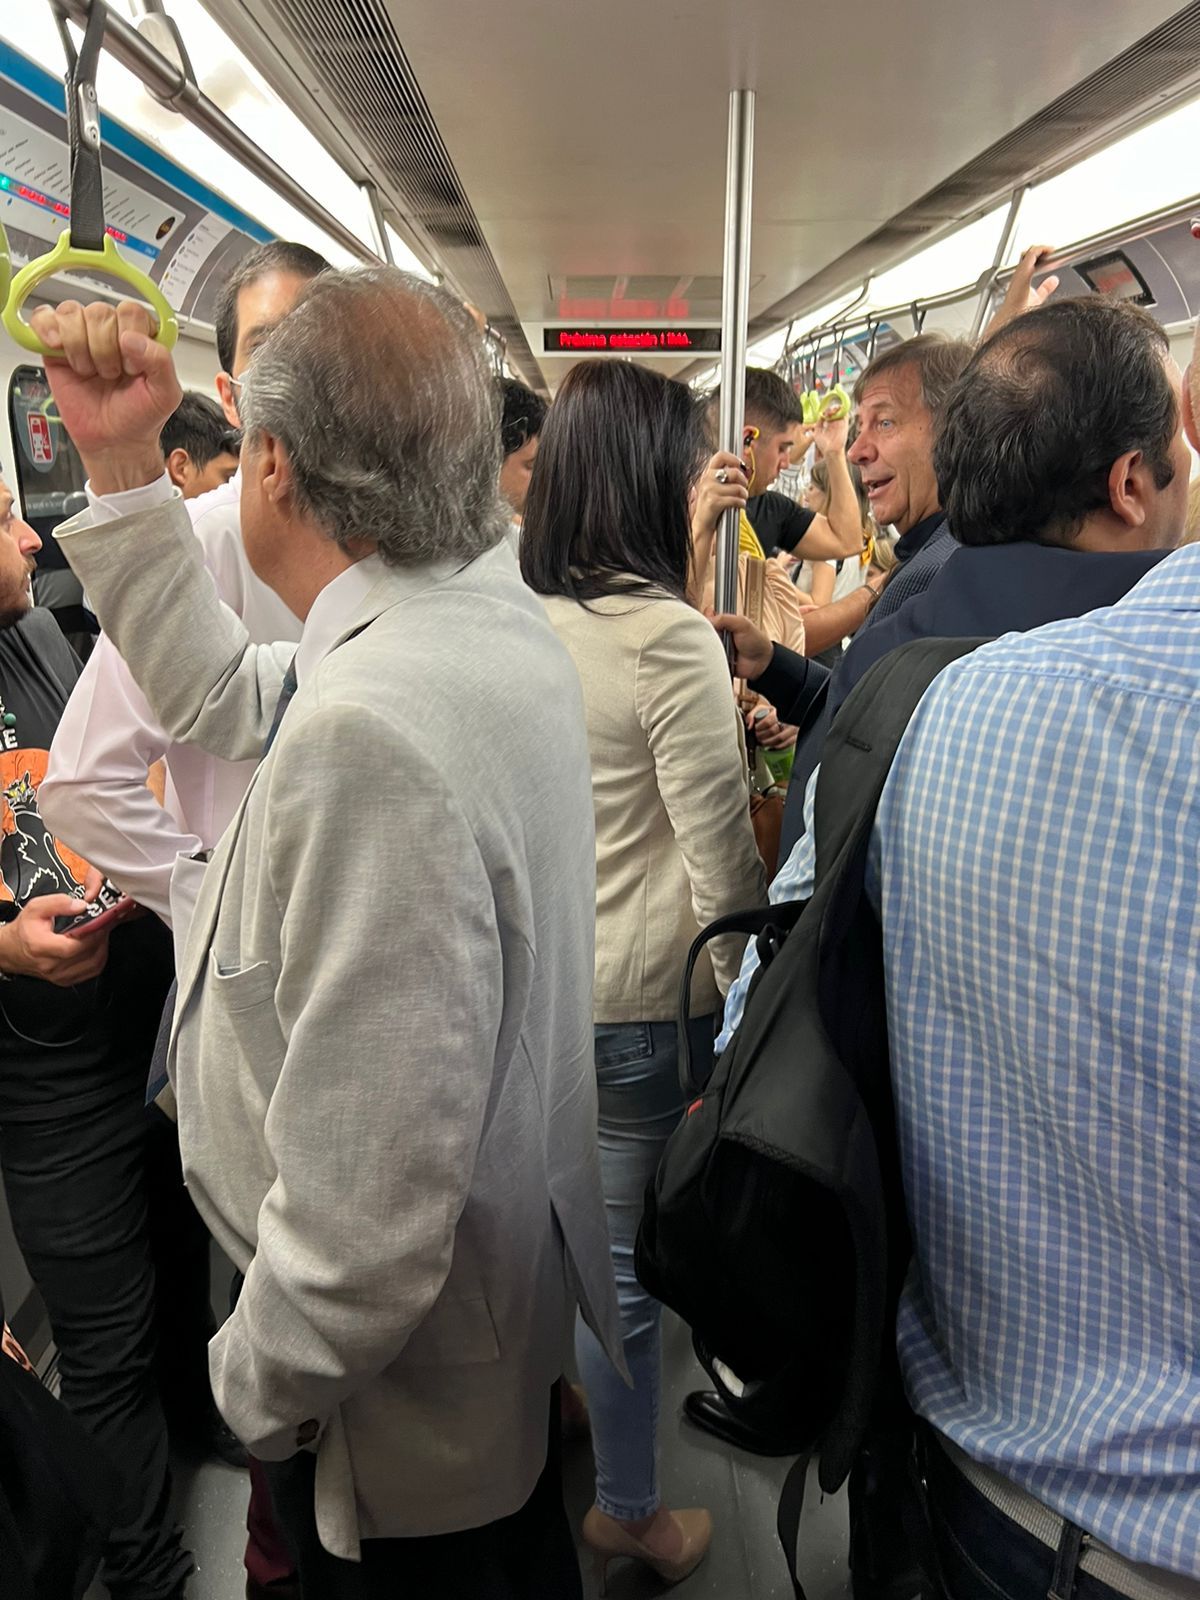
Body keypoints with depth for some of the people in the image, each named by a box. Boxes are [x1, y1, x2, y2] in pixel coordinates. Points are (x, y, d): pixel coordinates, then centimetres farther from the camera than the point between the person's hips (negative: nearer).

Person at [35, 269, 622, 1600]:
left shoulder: (368, 730, -36)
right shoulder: (502, 619, -5)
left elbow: (369, 1202, -34)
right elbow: (225, 698, 7)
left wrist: (261, 1387, -14)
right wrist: (118, 464, 3)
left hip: (403, 1409, -8)